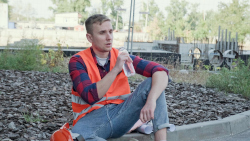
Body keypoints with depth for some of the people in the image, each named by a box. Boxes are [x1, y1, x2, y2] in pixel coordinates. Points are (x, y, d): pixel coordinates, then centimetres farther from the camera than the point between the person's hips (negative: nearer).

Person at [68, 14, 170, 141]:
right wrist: (116, 69, -23)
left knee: (152, 83, -15)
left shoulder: (122, 57, 2)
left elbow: (161, 72, -11)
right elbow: (91, 97, -20)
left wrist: (151, 101, -29)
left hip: (120, 112, 4)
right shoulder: (78, 61, -5)